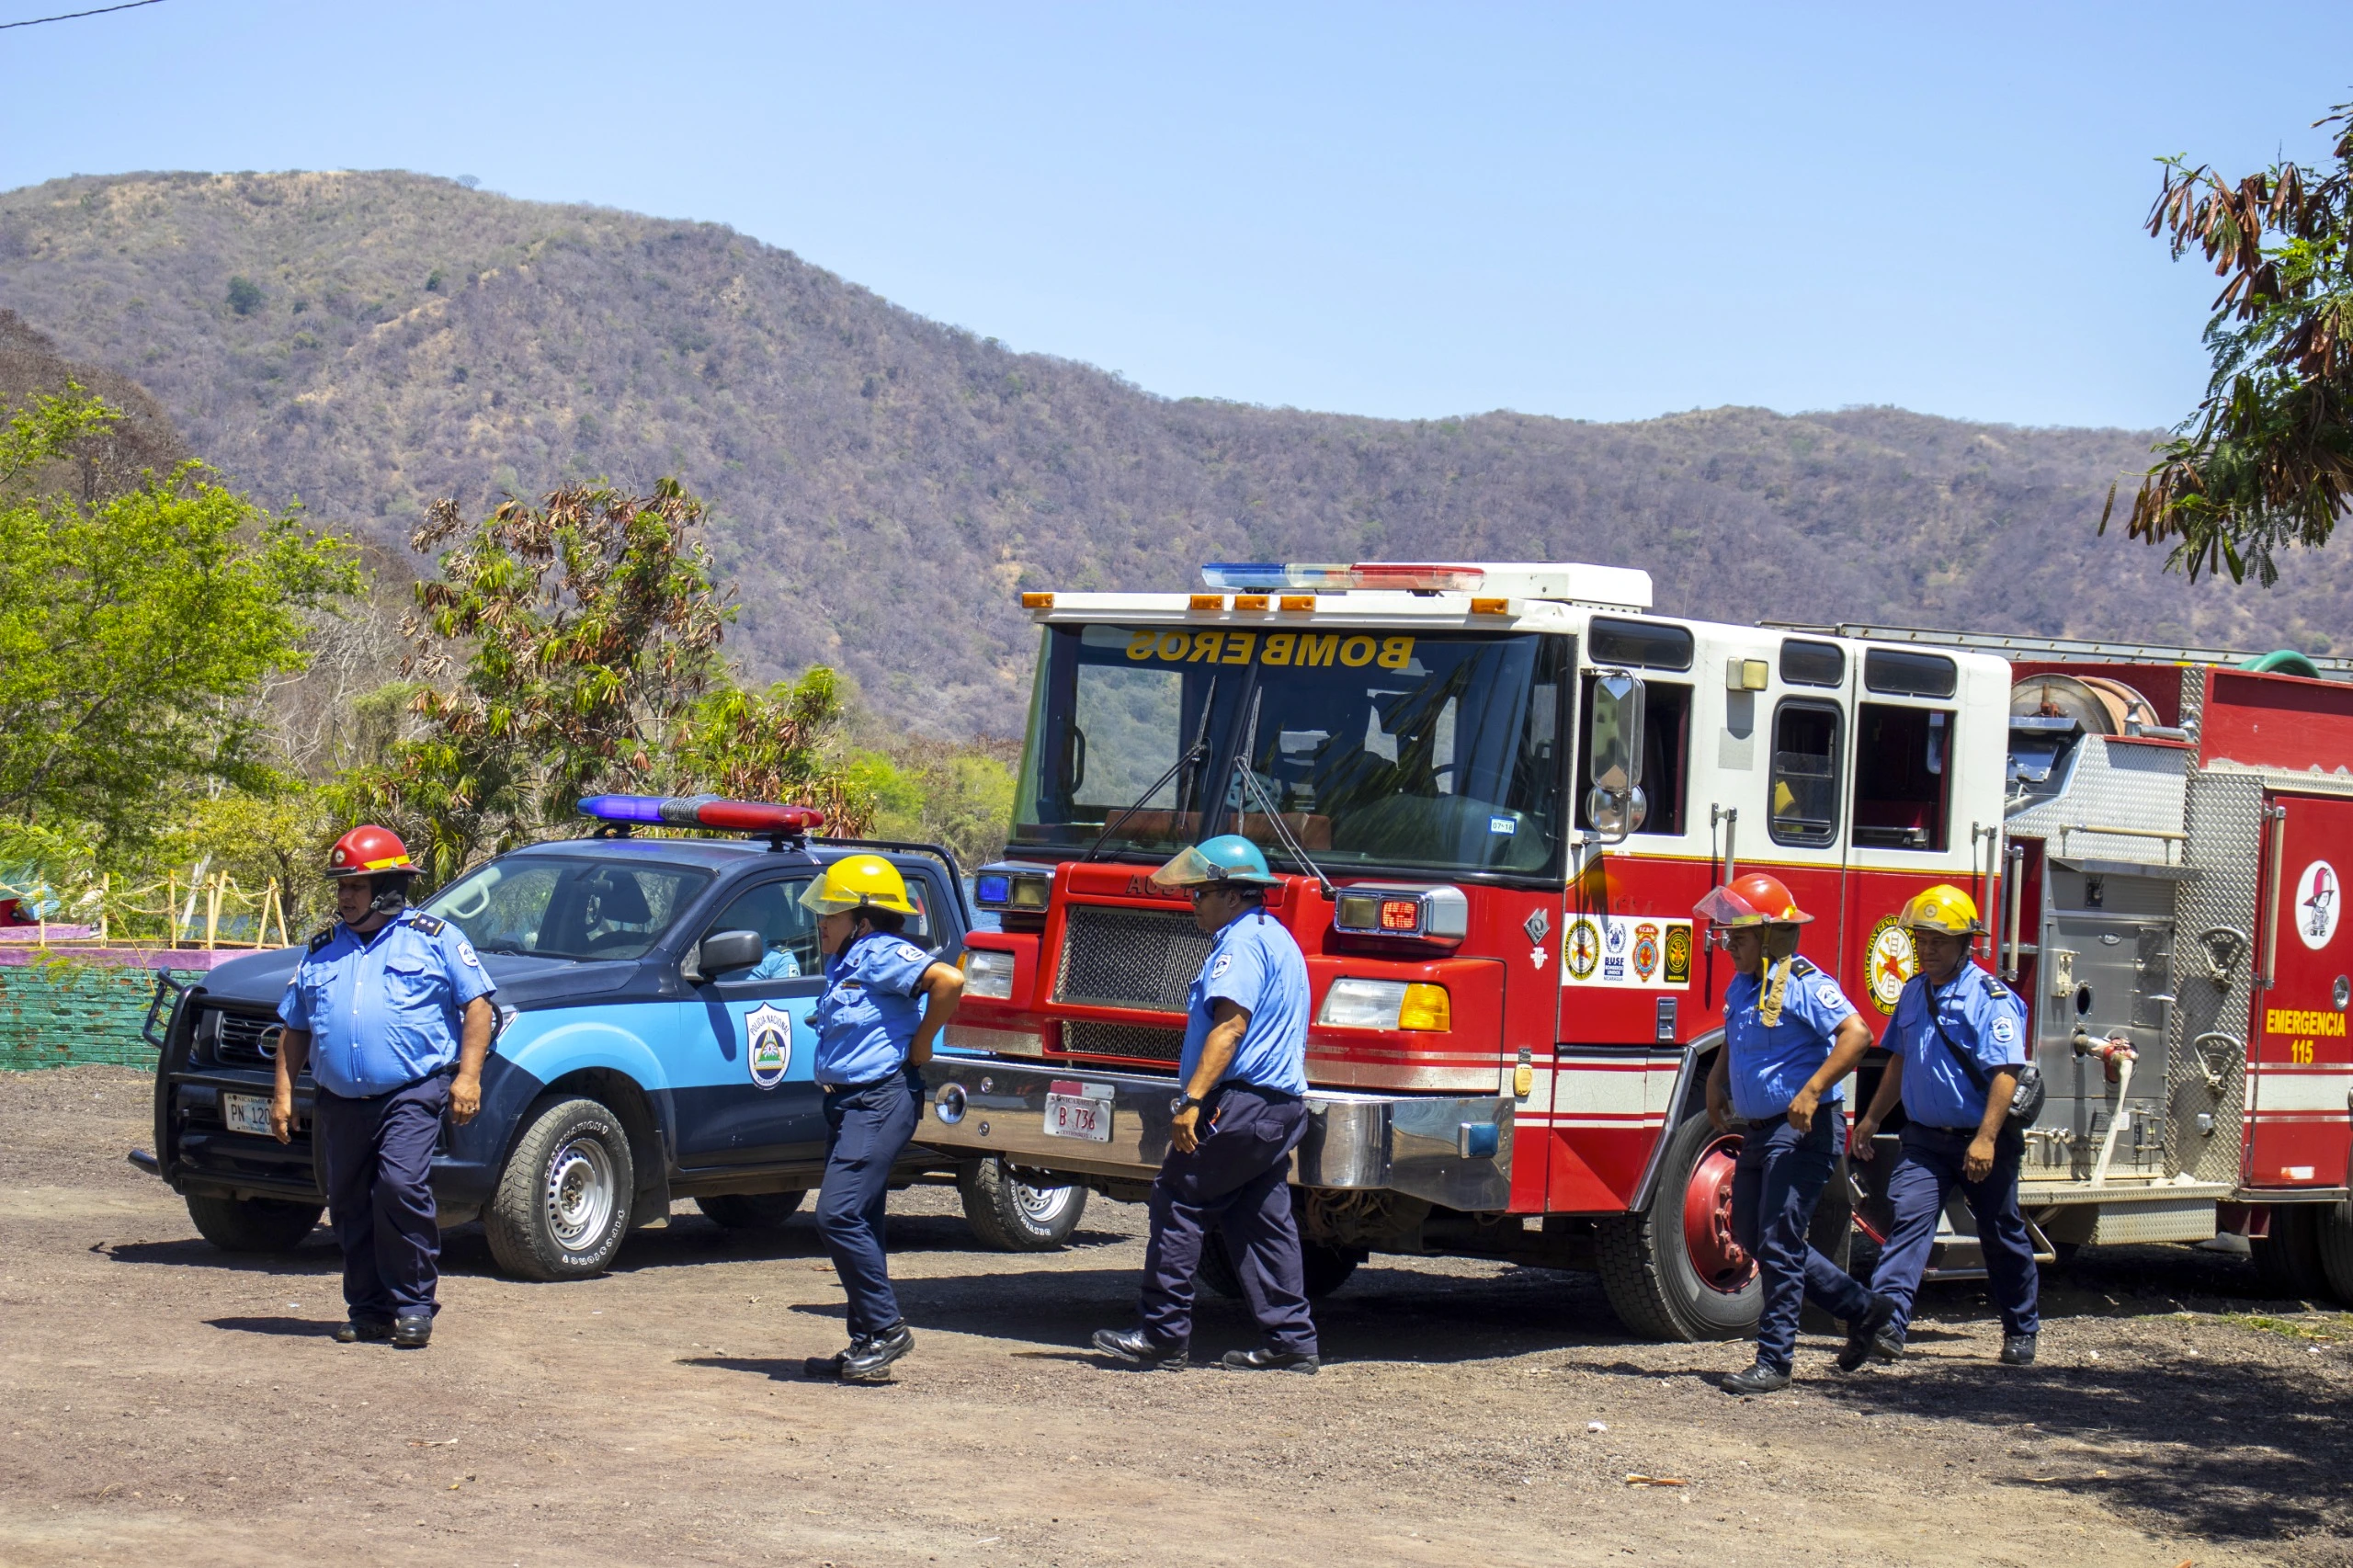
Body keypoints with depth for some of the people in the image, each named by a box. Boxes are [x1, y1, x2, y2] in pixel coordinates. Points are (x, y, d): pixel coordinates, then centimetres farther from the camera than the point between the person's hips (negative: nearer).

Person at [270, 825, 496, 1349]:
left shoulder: (434, 938, 4)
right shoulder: (323, 951, 18)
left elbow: (477, 1005, 2)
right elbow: (294, 1029, 22)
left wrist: (468, 1076, -8)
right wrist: (283, 1093, 13)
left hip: (412, 1094, -6)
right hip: (340, 1103, 6)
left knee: (402, 1189, -20)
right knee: (350, 1208, 6)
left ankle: (414, 1306, -12)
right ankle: (369, 1310, 15)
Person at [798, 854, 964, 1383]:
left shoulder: (883, 955, -13)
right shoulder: (844, 963, 16)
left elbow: (949, 980, -28)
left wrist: (920, 1043, -18)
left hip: (882, 1100, -10)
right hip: (846, 1102, 10)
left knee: (839, 1214, -16)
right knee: (857, 1224, 11)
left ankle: (886, 1328, -9)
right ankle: (866, 1345, 16)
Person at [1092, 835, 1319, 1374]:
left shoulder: (1242, 943, -11)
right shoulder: (1278, 939, 23)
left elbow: (1230, 1026, -22)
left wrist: (1192, 1099, -26)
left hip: (1241, 1102, -10)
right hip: (1284, 1103, 10)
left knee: (1178, 1204, -6)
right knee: (1261, 1220, 10)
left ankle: (1162, 1336, -6)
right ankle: (1291, 1340, 7)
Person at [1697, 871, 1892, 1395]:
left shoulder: (1804, 984, -15)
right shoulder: (1741, 988, 13)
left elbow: (1855, 1035, -25)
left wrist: (1812, 1091, -30)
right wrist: (1716, 1082, 12)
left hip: (1802, 1131, -10)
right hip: (1757, 1131, 10)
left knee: (1778, 1241, -10)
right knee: (1751, 1235, 15)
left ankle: (1775, 1361, -4)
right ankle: (1863, 1307, 26)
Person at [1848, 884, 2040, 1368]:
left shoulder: (1991, 997, -13)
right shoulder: (1913, 992, 9)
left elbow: (2005, 1073, -19)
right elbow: (1900, 1062, 21)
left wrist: (1986, 1139, -26)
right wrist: (1872, 1119, 20)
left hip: (1981, 1142, -5)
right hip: (1924, 1137, 5)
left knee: (2002, 1236, 10)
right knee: (1907, 1219, -14)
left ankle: (2022, 1330, 27)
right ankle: (1887, 1322, -25)